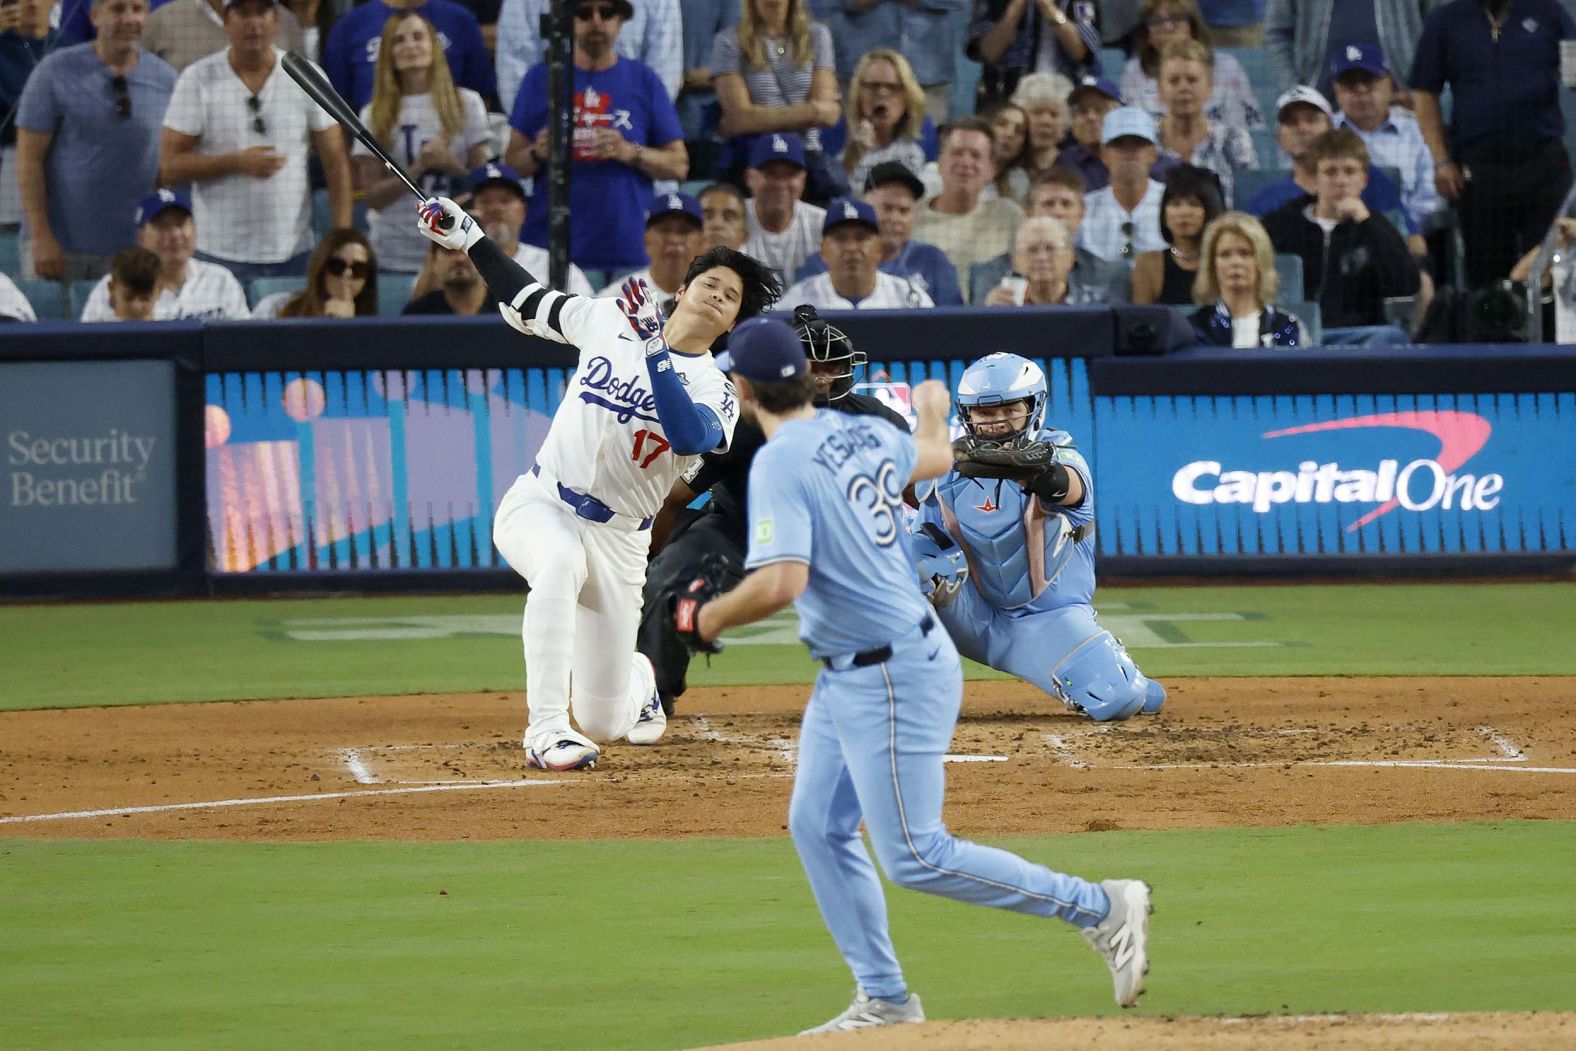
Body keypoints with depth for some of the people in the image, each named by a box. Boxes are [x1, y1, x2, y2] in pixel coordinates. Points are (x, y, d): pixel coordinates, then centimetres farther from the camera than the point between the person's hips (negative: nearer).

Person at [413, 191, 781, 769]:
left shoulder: (715, 391, -6)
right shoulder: (610, 320, 2)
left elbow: (691, 437, -29)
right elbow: (527, 303, 17)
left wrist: (655, 350, -33)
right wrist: (468, 239, 11)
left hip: (617, 540, 0)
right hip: (538, 505, 0)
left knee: (604, 722, 4)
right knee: (560, 563, -40)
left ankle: (638, 678, 44)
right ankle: (545, 730, -39)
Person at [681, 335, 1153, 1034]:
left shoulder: (780, 464, -21)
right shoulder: (865, 434, 5)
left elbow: (781, 583, -32)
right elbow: (934, 457, 27)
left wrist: (710, 617, -13)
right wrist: (932, 411, 50)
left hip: (893, 678, -10)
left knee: (914, 857, -5)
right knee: (816, 827, 13)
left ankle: (1103, 908, 1)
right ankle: (884, 1000, 16)